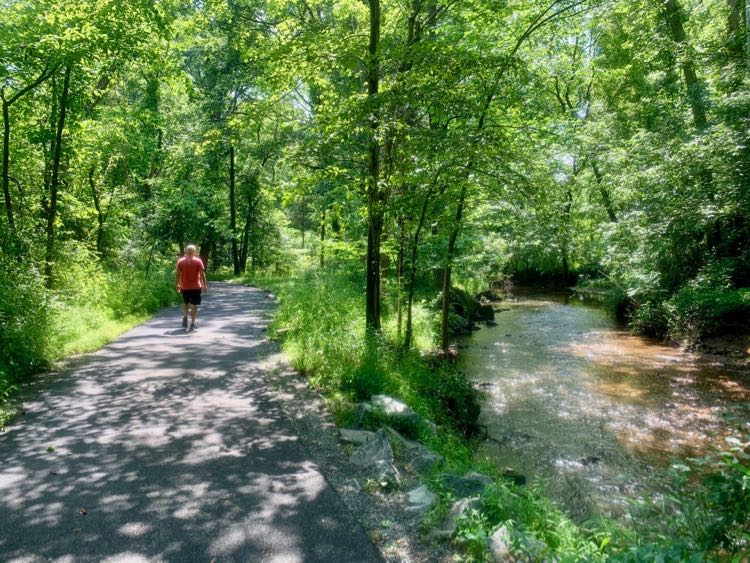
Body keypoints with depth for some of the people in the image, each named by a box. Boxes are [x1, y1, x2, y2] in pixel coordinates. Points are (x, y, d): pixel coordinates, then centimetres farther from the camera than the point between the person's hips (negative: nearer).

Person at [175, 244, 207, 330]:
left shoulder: (180, 261, 1)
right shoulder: (198, 261, -4)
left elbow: (177, 274, -1)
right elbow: (202, 274, -7)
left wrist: (177, 285, 7)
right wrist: (204, 285, -1)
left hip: (184, 287, 2)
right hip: (196, 287, -2)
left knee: (185, 303, 26)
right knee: (194, 305, 3)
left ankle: (185, 317, 12)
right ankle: (192, 324, 1)